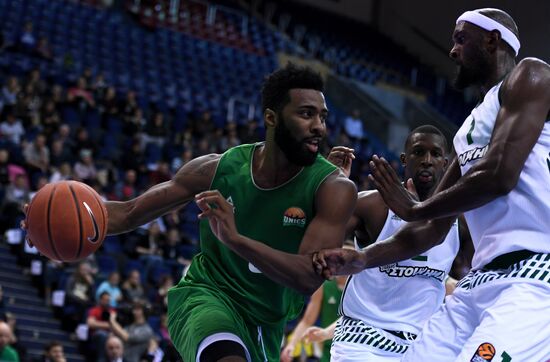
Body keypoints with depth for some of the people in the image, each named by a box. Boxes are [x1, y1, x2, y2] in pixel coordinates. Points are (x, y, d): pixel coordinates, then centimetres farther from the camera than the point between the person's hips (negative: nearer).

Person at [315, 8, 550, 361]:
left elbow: (500, 175, -15)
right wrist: (361, 259, 10)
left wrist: (415, 209, 0)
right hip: (481, 279, 9)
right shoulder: (470, 128, 25)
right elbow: (432, 231, 25)